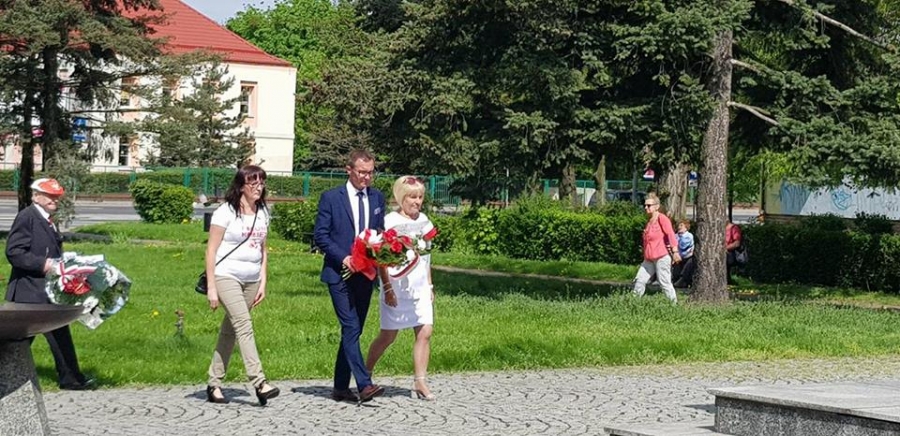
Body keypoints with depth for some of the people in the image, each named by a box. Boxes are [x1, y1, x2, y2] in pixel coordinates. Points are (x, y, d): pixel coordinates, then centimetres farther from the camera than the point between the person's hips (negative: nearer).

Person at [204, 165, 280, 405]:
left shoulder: (262, 213, 11)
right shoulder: (226, 212, -7)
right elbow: (211, 250, -8)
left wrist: (263, 283, 10)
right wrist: (211, 287, -12)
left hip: (251, 280, 6)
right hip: (226, 277, -6)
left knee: (229, 331, 9)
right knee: (244, 326, -17)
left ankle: (214, 385, 15)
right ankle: (259, 383, -24)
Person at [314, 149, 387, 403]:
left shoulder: (377, 198, 11)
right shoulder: (331, 198, -3)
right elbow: (320, 235, -4)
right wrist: (342, 258, -16)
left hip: (365, 274, 5)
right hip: (340, 274, -5)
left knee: (353, 331, 8)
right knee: (351, 329, -13)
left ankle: (341, 388, 15)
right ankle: (364, 385, -20)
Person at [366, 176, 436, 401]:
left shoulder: (423, 221, 10)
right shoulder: (390, 222, -7)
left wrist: (430, 285, 16)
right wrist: (387, 287, -15)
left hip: (420, 286, 5)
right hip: (396, 287, -5)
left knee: (425, 332, -7)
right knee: (388, 336, 3)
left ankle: (420, 383, -4)